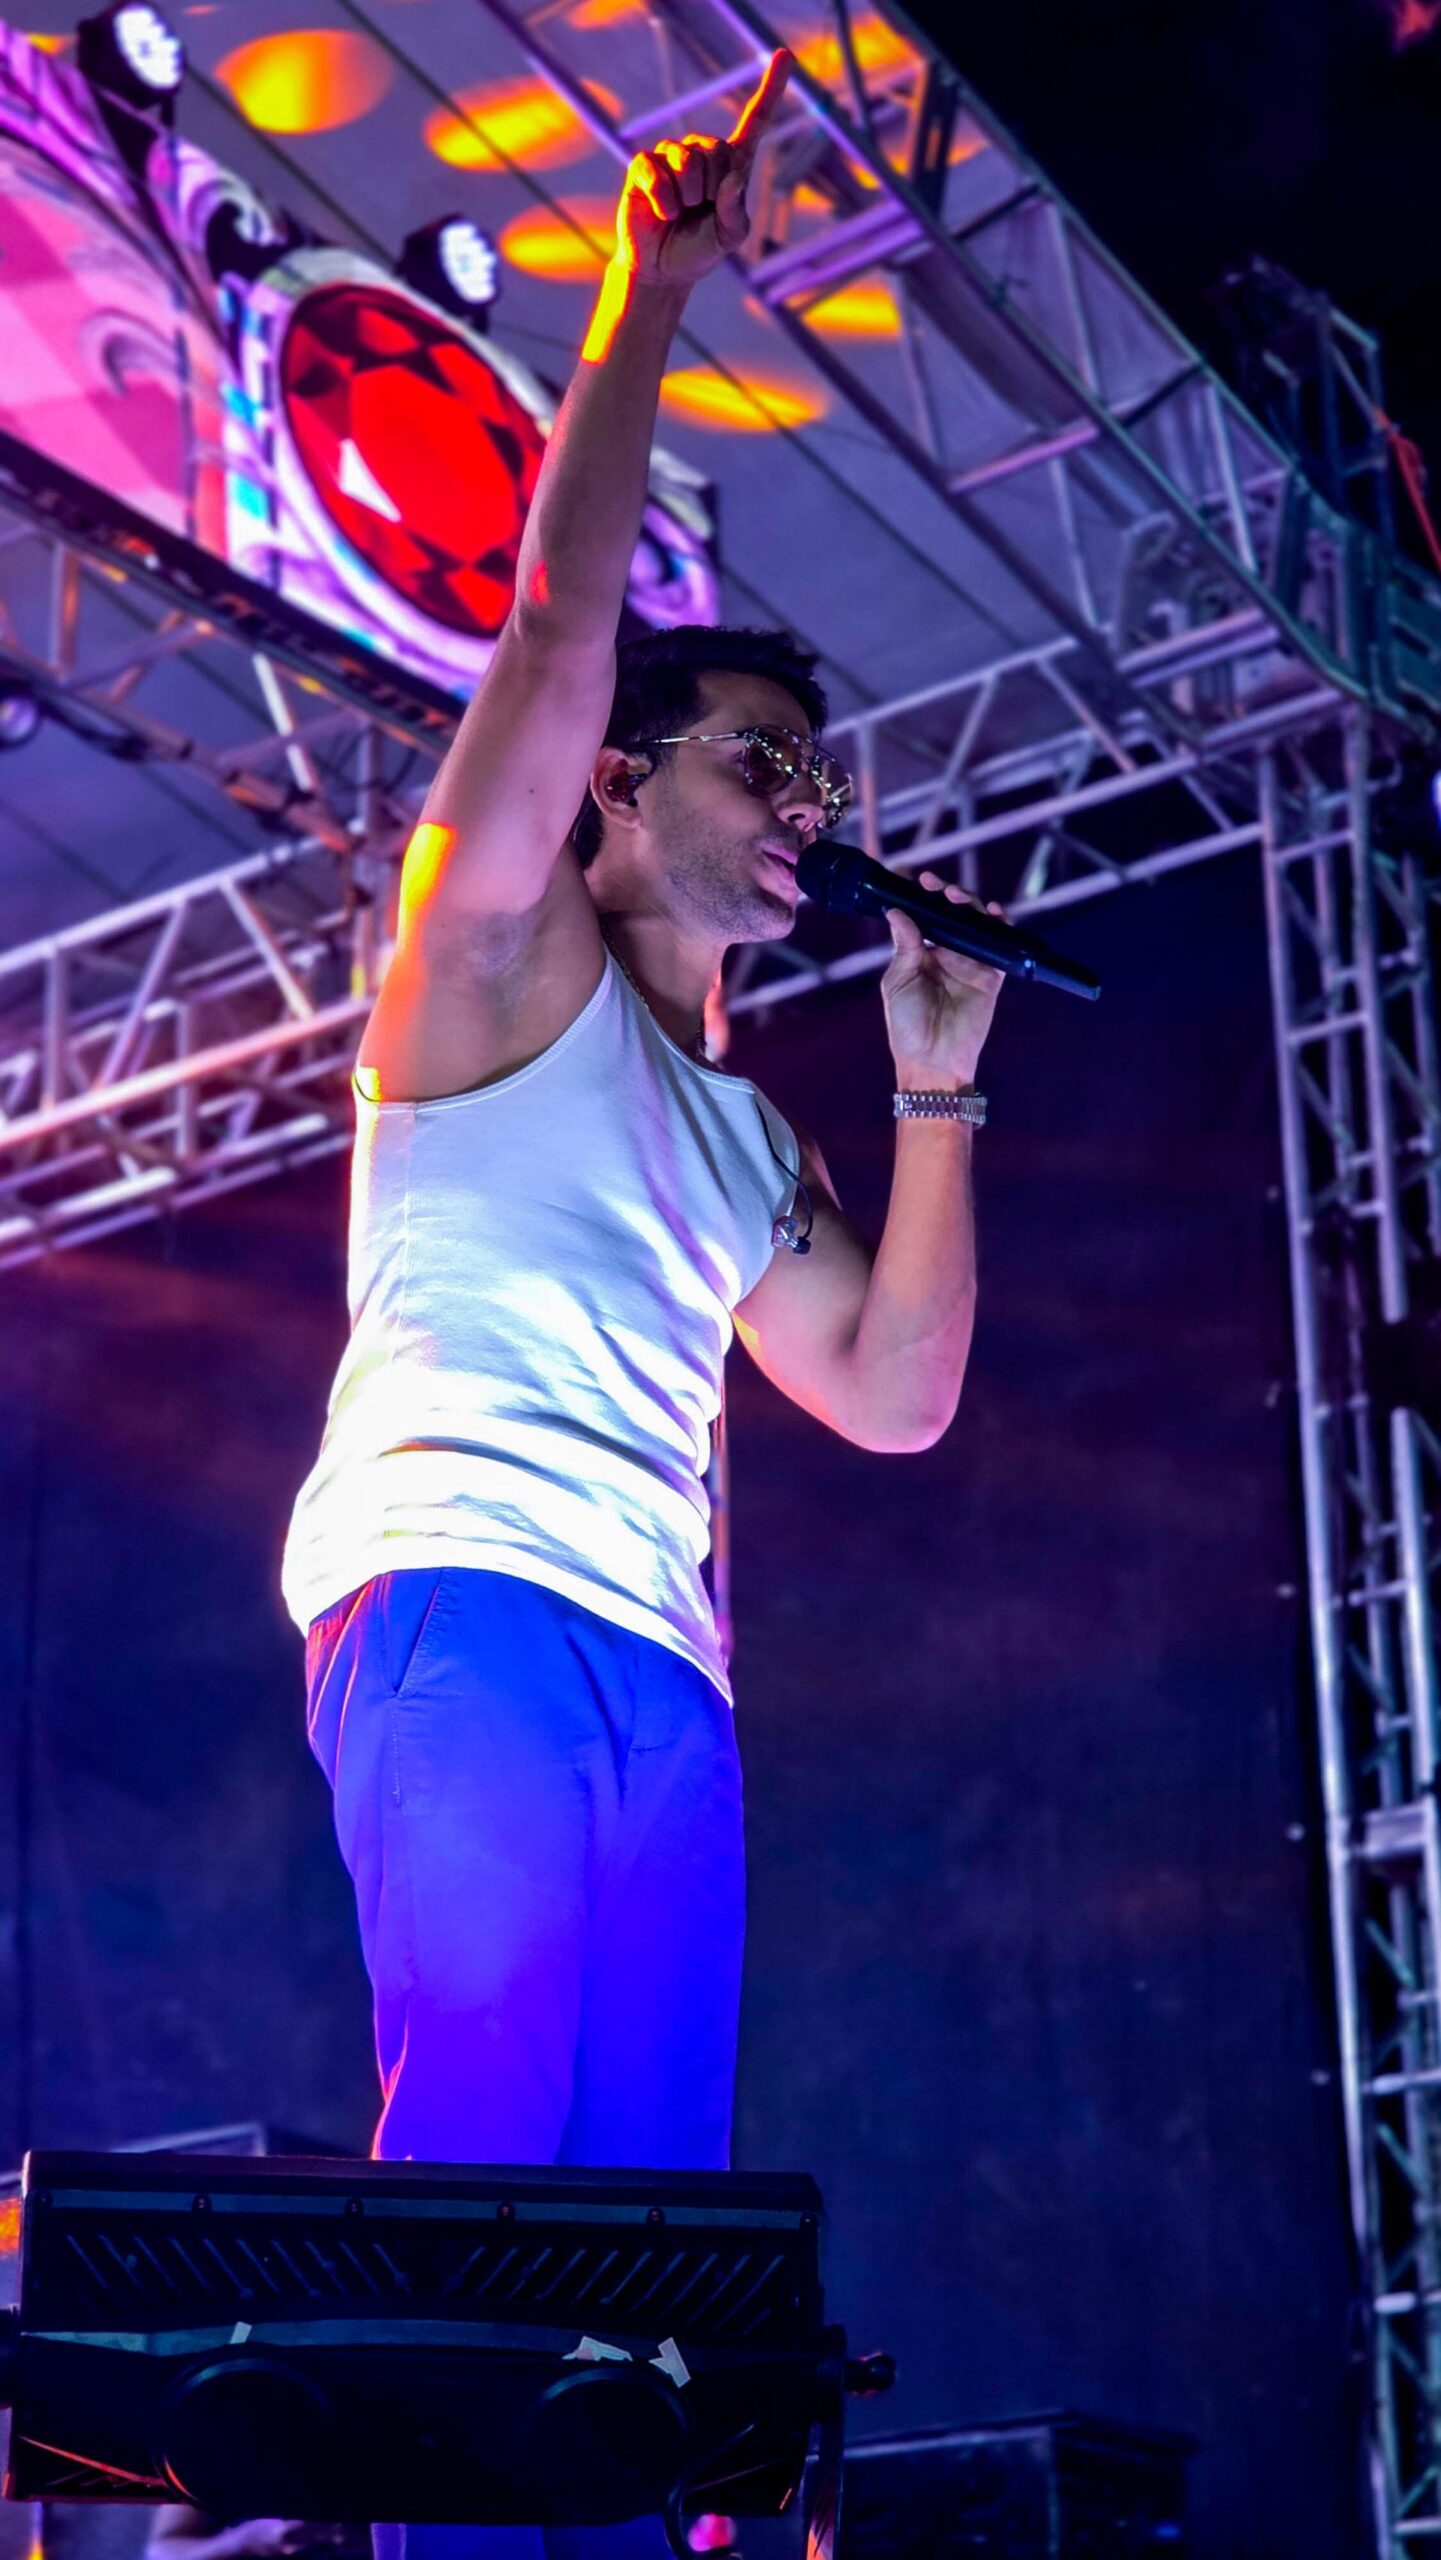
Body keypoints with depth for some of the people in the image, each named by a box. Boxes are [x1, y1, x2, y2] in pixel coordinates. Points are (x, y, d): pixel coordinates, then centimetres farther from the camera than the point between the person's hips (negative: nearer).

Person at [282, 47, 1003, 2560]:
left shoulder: (739, 1132, 28)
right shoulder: (504, 960, 11)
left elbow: (894, 1391, 20)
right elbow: (560, 629, -3)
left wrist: (939, 1092, 15)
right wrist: (650, 294, -1)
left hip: (658, 1663, 7)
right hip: (461, 1590, -7)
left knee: (649, 2205, -4)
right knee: (487, 2133, -18)